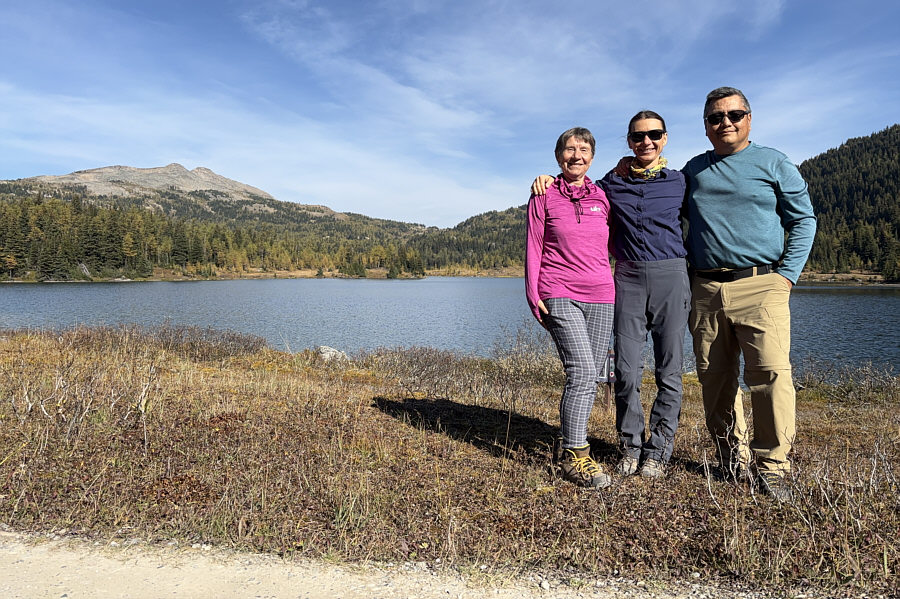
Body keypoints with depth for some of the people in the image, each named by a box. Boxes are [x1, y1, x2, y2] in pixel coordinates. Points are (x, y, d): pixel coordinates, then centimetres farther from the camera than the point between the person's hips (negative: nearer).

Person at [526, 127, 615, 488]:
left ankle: (570, 443, 20)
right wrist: (533, 295, -3)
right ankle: (575, 458, -5)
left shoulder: (601, 197, 13)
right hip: (560, 295, -4)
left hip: (601, 296, 4)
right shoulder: (544, 197, 5)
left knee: (590, 377, 4)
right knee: (582, 371, -15)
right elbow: (533, 248, 4)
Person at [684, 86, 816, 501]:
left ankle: (772, 467, -1)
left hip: (760, 285, -3)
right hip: (705, 290, 3)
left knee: (771, 374, -13)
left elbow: (803, 220, 9)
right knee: (715, 380, 6)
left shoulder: (773, 163, 9)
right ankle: (731, 457, 21)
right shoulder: (693, 170, 17)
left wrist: (788, 275, -3)